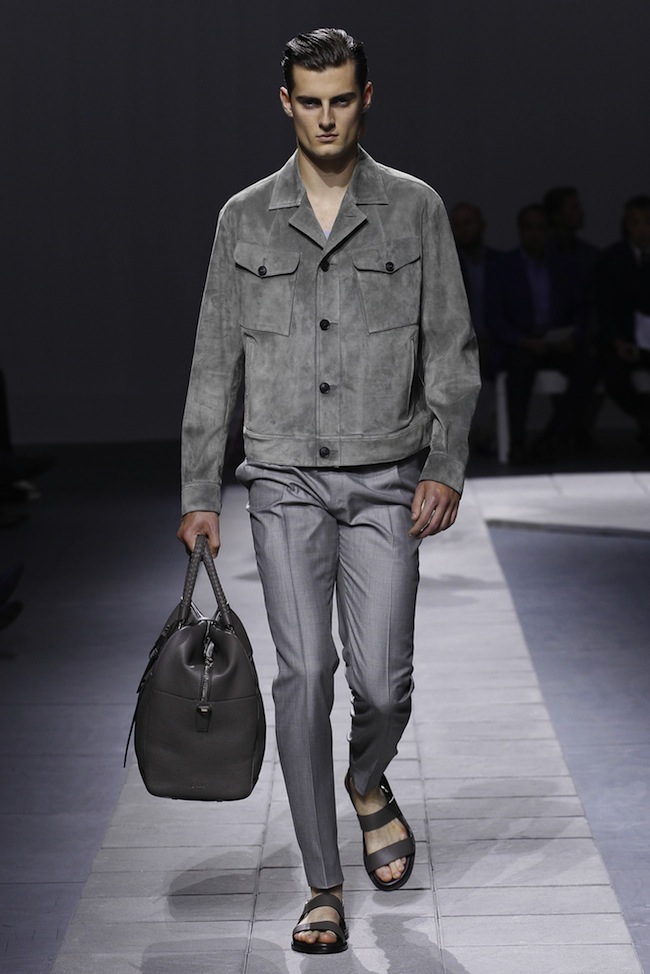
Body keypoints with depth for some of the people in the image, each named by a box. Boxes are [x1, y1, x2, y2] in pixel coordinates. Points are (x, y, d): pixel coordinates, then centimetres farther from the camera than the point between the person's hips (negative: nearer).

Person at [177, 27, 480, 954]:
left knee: (381, 678, -4)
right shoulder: (245, 218, 5)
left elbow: (451, 350, 2)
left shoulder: (416, 209, 2)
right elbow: (215, 362, 7)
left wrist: (446, 467, -9)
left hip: (386, 481, 0)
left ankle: (369, 782, 33)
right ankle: (324, 888, 5)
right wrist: (198, 493, 4)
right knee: (305, 674, -6)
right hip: (286, 481, 1)